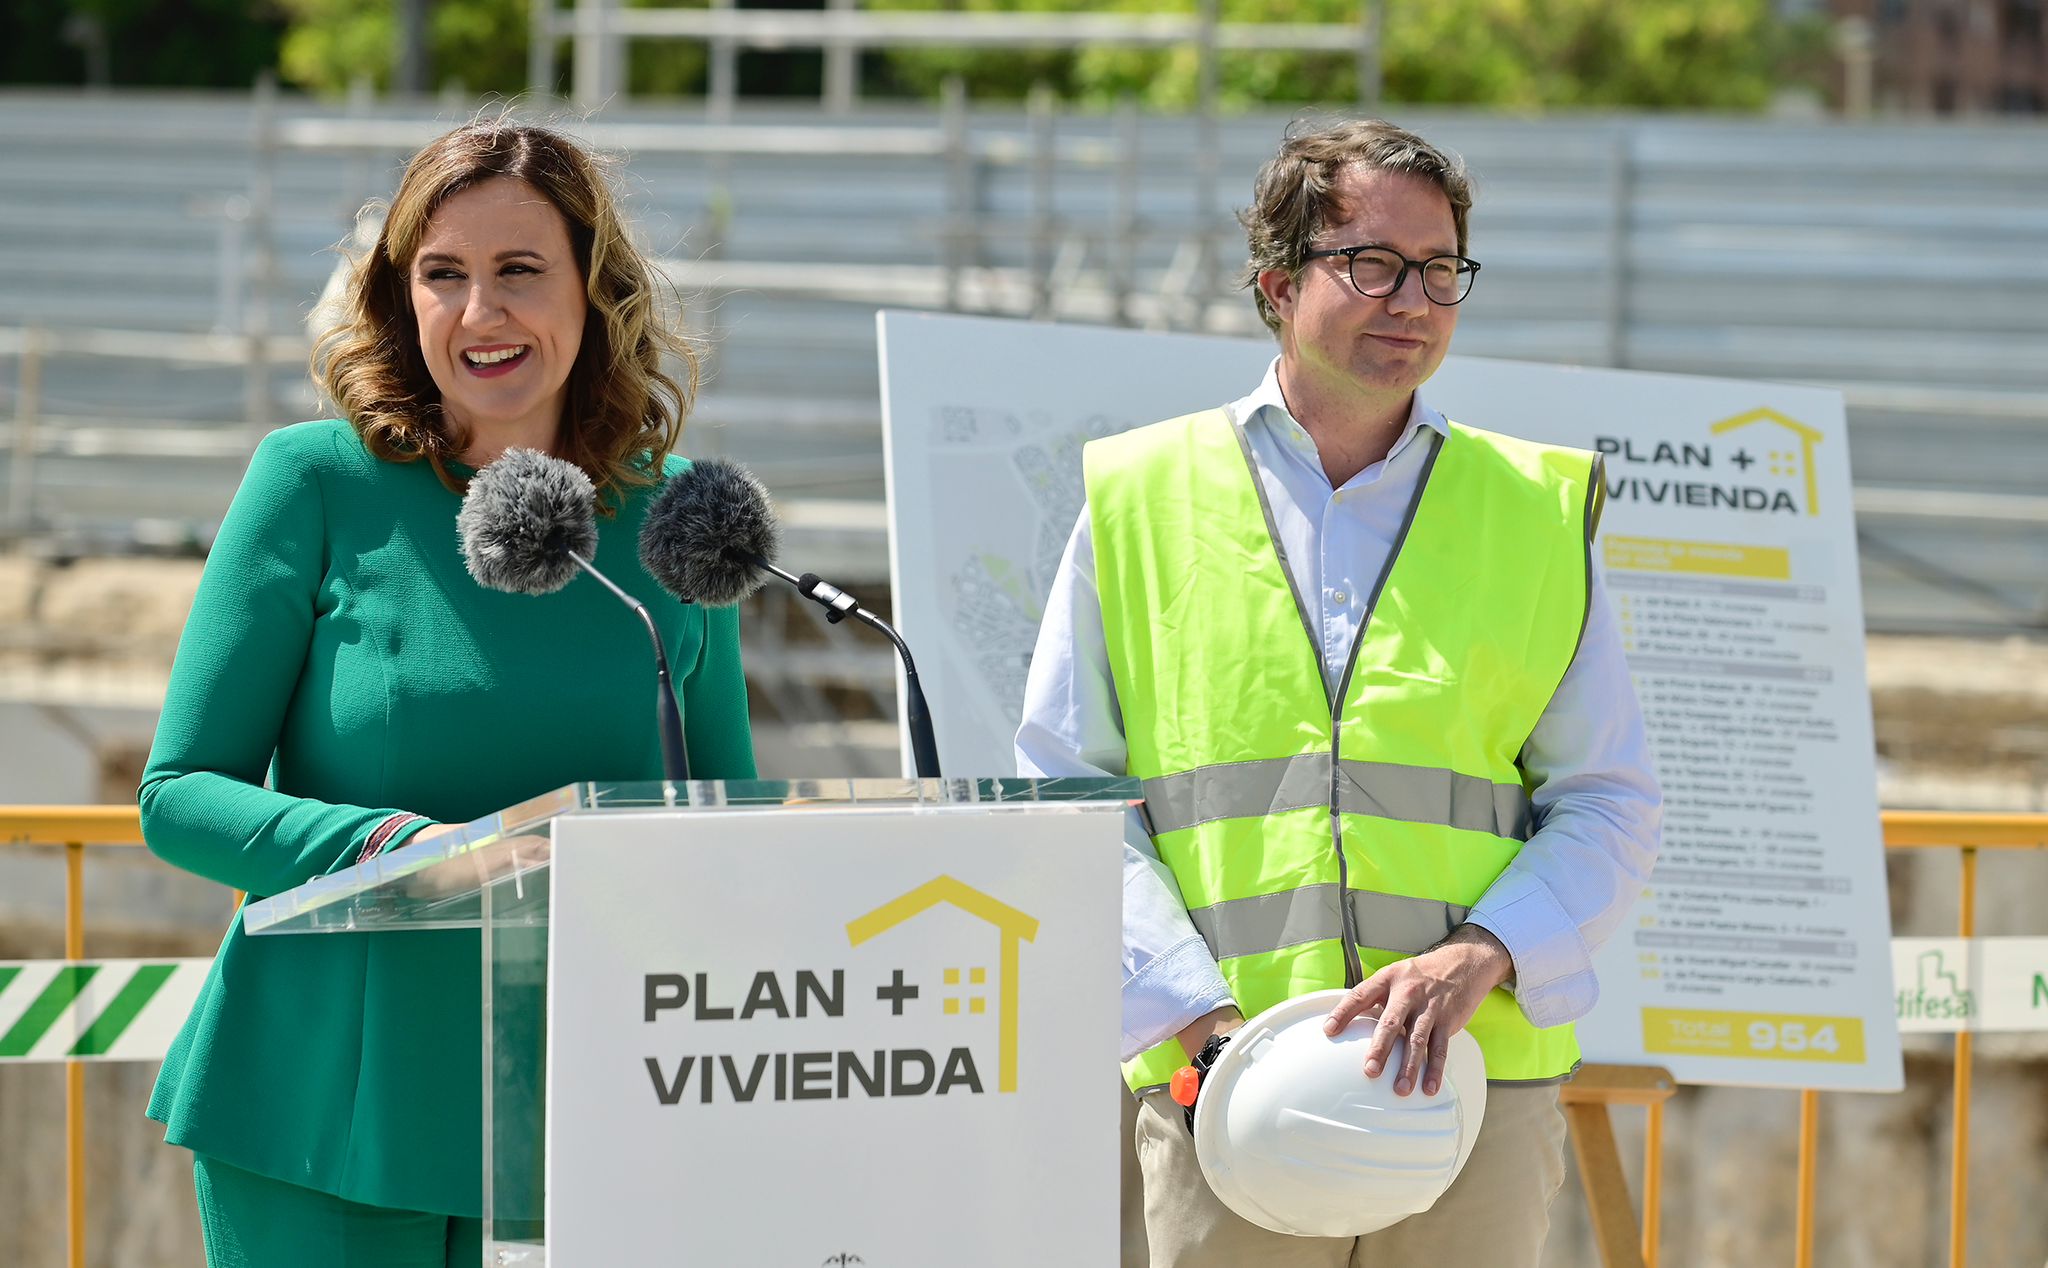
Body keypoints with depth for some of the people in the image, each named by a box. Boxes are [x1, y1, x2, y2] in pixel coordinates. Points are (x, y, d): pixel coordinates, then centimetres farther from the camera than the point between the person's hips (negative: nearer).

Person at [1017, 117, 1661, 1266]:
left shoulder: (1538, 513, 11)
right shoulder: (1139, 502, 8)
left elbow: (1611, 806, 9)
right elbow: (1066, 794, 6)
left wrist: (1477, 958, -9)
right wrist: (1199, 1010, -8)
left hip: (1478, 1088, 1)